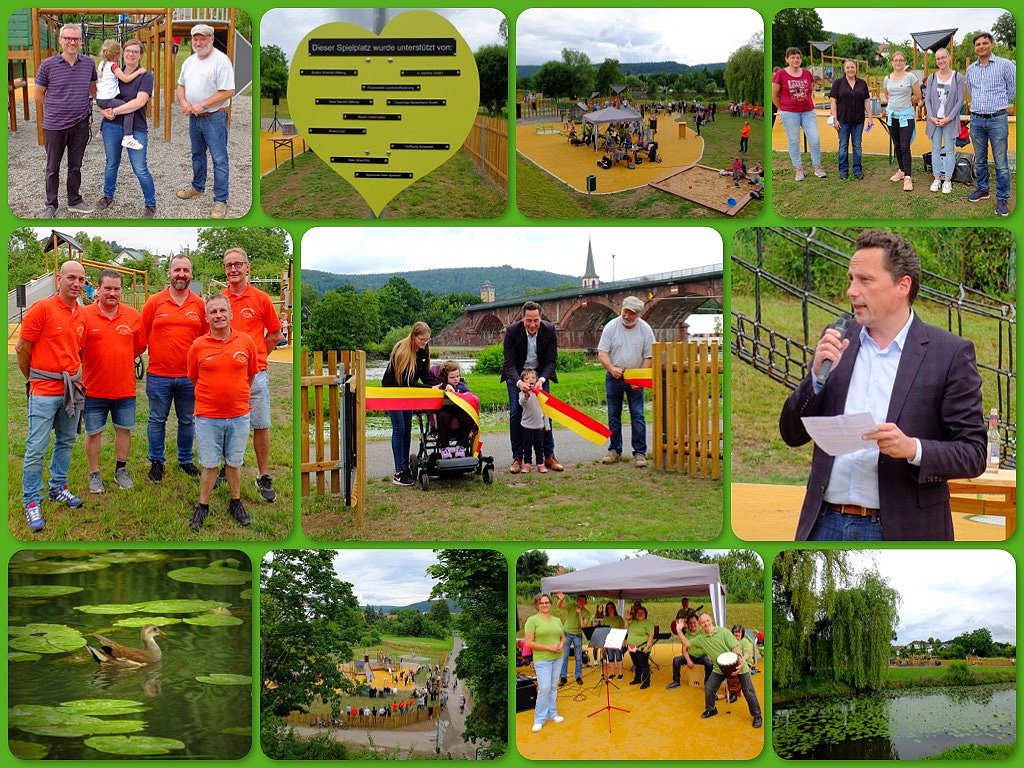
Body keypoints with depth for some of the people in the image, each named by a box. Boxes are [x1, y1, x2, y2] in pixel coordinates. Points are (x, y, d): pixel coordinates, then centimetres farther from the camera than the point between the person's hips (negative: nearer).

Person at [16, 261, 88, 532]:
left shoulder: (82, 315, 7)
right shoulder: (41, 309, -12)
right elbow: (21, 348, -7)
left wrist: (74, 376, 14)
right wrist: (33, 378, 4)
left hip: (72, 389, 6)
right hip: (44, 390, -6)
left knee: (66, 442, 17)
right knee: (37, 448, -4)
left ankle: (58, 488, 32)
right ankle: (32, 501, 3)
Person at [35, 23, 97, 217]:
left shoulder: (89, 64, 0)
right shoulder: (48, 65, -9)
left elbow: (92, 89, 17)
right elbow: (39, 95, 1)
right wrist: (55, 110, 5)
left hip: (80, 126, 2)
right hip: (54, 126, -2)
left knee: (75, 166, 15)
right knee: (52, 168, 9)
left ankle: (74, 201, 29)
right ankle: (50, 205, 21)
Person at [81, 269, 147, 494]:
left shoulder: (133, 315, 0)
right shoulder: (85, 315, -9)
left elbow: (140, 347, 9)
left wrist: (120, 360, 5)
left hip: (125, 388, 2)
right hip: (94, 388, -2)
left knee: (124, 429, 14)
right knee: (93, 432, 9)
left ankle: (121, 470, 30)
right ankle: (94, 474, 23)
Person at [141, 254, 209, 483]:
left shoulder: (199, 305, 3)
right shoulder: (155, 302, -2)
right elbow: (141, 335, 4)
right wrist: (154, 354, 1)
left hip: (189, 376, 2)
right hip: (159, 375, -2)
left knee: (187, 421, 12)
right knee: (157, 420, 7)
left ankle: (185, 460, 26)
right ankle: (156, 462, 19)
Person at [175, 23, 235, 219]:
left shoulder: (221, 60, -16)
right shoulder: (189, 61, 9)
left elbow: (228, 92, -20)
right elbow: (181, 85, 18)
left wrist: (202, 105, -20)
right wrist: (183, 102, -4)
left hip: (214, 118, -8)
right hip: (194, 117, 8)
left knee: (219, 159, -5)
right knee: (197, 154, 22)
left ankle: (220, 200, -2)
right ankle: (198, 186, 40)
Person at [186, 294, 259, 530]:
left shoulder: (246, 341, -4)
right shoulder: (198, 346, -7)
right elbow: (194, 378, 8)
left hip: (239, 416, 1)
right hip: (208, 417, -1)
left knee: (234, 462, 14)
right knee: (210, 464, 6)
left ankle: (236, 503, 29)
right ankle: (203, 507, 20)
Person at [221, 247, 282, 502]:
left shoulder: (261, 299, 0)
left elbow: (275, 334, 9)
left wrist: (255, 356, 7)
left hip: (255, 373, -1)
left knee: (261, 426, 1)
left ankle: (264, 478, 9)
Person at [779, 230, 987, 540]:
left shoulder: (950, 353, -3)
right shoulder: (837, 341, 9)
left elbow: (973, 453, -4)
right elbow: (792, 434, 10)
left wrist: (913, 448, -22)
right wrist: (818, 374, -7)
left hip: (901, 531, -3)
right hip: (826, 525, 4)